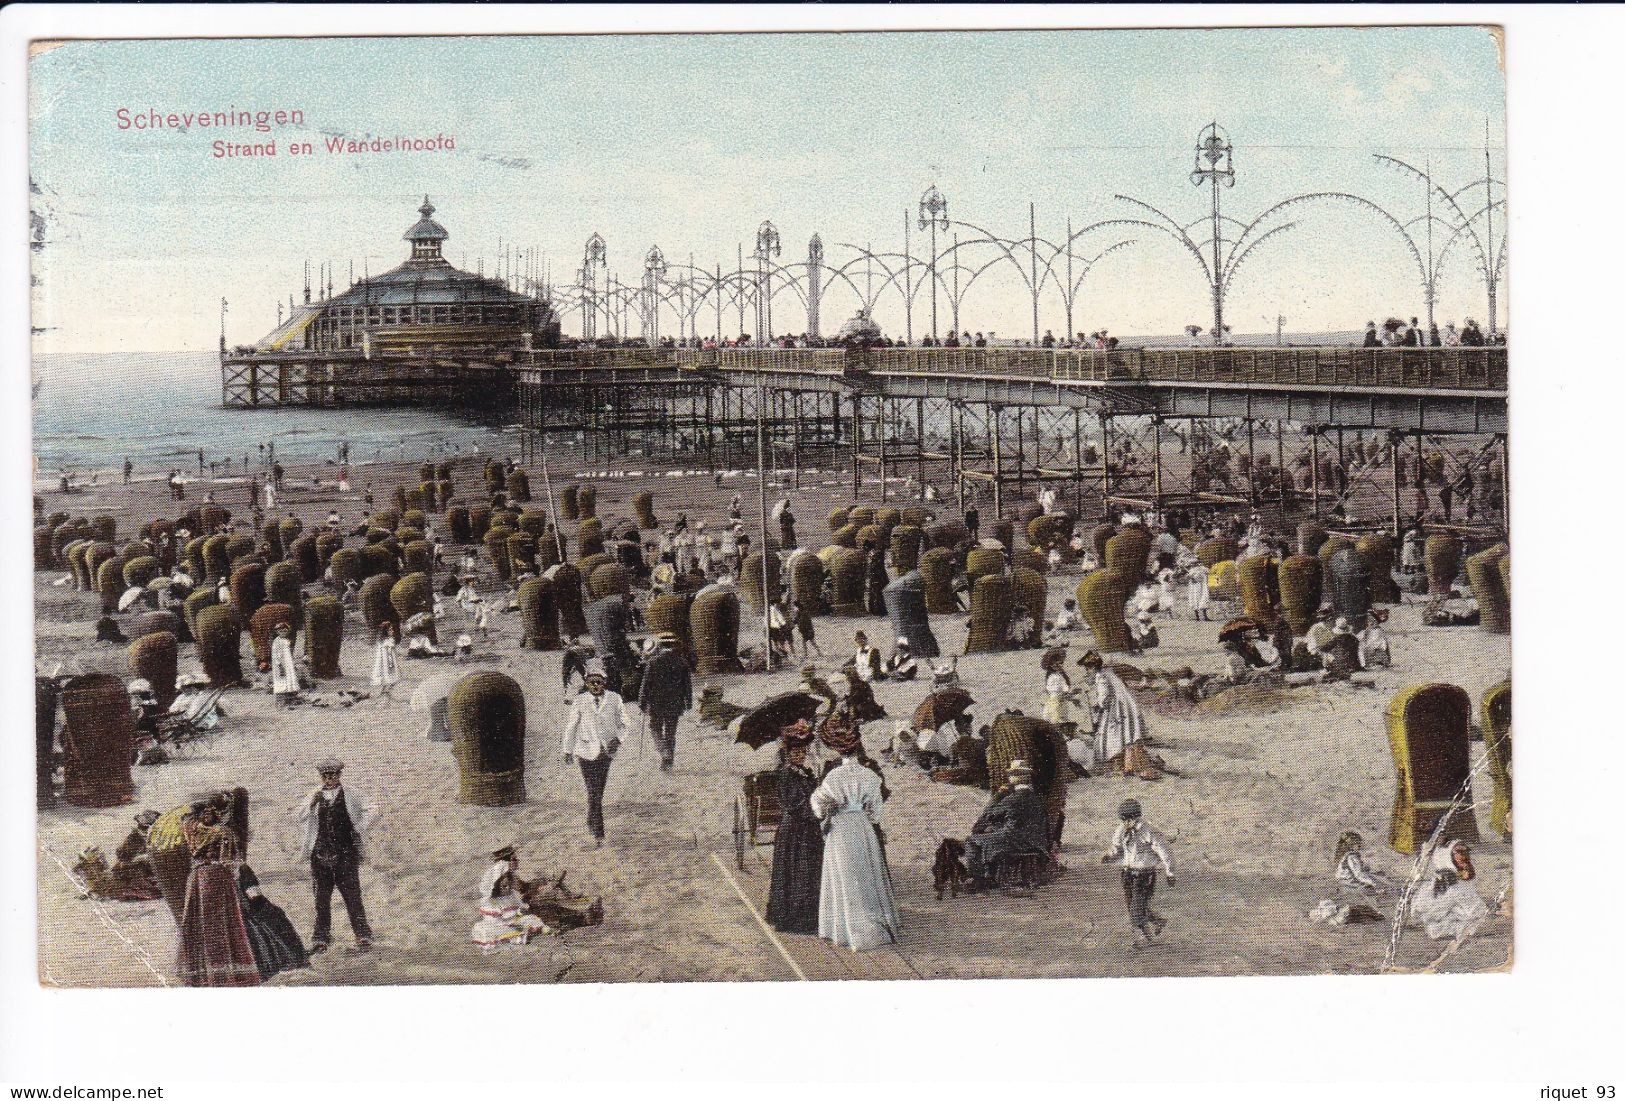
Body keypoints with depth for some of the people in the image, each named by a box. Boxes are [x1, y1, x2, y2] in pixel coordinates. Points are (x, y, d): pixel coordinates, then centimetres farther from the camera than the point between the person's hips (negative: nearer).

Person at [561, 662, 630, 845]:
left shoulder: (615, 699, -2)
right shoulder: (579, 702, -4)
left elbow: (625, 723, 6)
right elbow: (571, 726, 6)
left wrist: (618, 739, -11)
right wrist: (568, 750, 10)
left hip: (606, 752, 2)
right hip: (587, 753, -2)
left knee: (599, 790, 15)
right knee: (594, 793, -8)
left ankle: (592, 824, 36)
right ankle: (598, 833, -5)